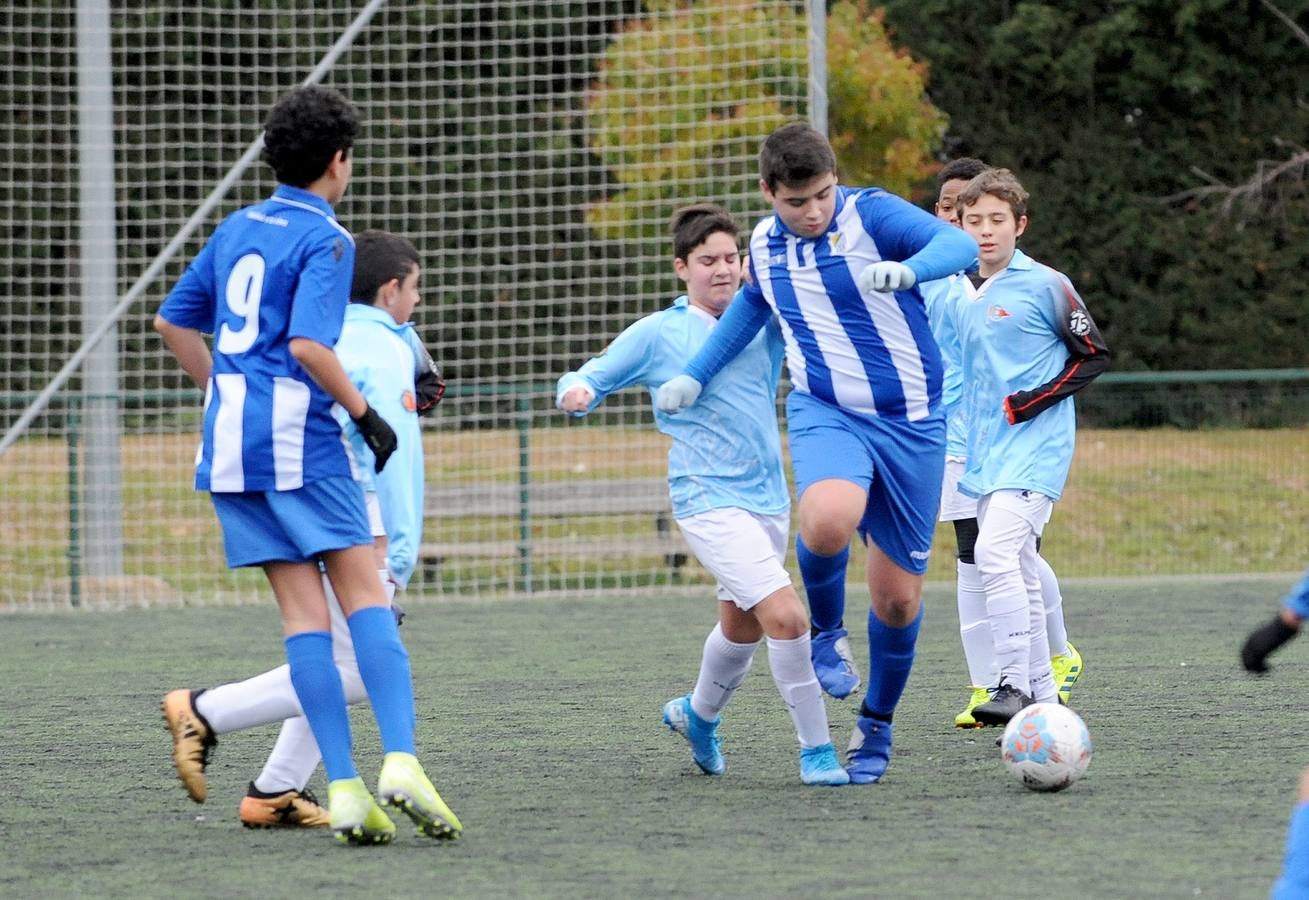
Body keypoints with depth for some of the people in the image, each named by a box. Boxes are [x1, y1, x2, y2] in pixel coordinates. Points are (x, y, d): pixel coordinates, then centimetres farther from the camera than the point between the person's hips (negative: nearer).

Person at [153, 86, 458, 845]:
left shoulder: (239, 227, 15)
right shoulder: (325, 241, -8)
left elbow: (174, 321, 22)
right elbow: (309, 345, -20)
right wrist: (365, 414, -9)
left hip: (230, 442, 7)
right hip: (298, 443, -7)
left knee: (303, 609, 3)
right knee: (366, 595, -5)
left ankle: (344, 787, -5)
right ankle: (401, 762, -19)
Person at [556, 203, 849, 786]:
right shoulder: (657, 334, -4)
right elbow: (586, 381, 2)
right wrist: (576, 392, -22)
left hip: (769, 497, 6)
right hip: (709, 502, -6)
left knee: (742, 626, 22)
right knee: (785, 616, -20)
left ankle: (699, 715, 49)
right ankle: (816, 750, -10)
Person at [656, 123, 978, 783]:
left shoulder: (871, 214, -12)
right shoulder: (765, 244, 5)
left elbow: (959, 245, -29)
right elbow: (752, 304, 28)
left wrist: (907, 269, -49)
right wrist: (695, 375, 25)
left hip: (910, 421, -2)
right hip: (825, 412, 2)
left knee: (898, 595, 2)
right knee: (828, 520, -34)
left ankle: (875, 728, 27)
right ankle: (826, 633, -2)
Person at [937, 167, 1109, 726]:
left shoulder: (1045, 287, -7)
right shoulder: (958, 298, 12)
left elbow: (1094, 356, -3)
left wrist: (1035, 401, -13)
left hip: (1036, 449, -7)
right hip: (984, 453, 7)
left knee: (995, 553, -23)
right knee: (1019, 575, 10)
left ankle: (1016, 685, -22)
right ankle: (1043, 696, 17)